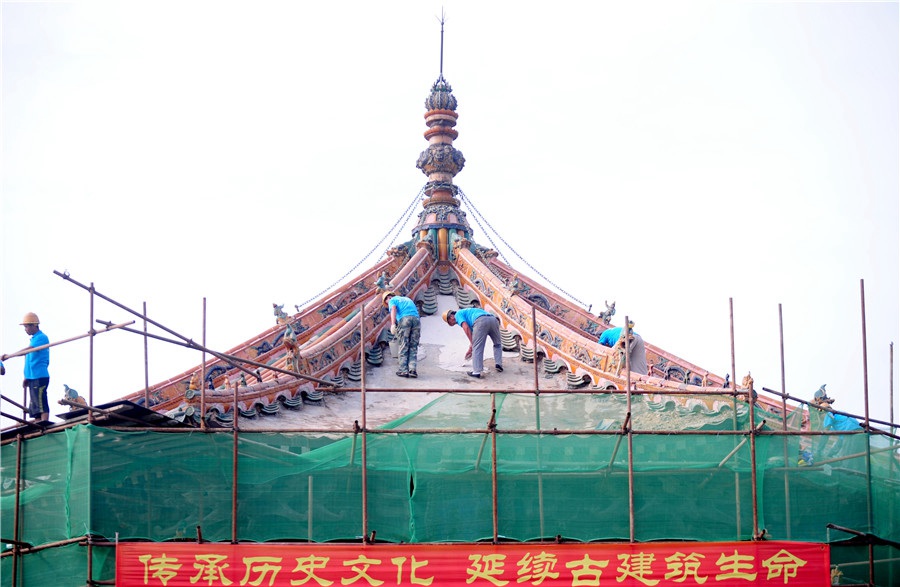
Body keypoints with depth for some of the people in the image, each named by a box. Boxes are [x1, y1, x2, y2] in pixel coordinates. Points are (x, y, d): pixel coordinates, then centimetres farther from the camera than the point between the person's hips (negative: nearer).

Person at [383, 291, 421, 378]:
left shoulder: (392, 300, 15)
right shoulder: (407, 299, 35)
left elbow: (393, 309, -6)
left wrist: (393, 324, -18)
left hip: (404, 319, -5)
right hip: (416, 319, 5)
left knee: (403, 346, 0)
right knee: (413, 347, 5)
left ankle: (403, 370, -5)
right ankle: (412, 370, -5)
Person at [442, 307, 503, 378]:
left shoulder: (458, 314, 17)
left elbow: (466, 328, -1)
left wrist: (471, 344, 1)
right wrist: (471, 348, 57)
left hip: (481, 321, -8)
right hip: (493, 319, 8)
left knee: (477, 348, 1)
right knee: (497, 344, 28)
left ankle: (476, 371, -2)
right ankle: (498, 364, 15)